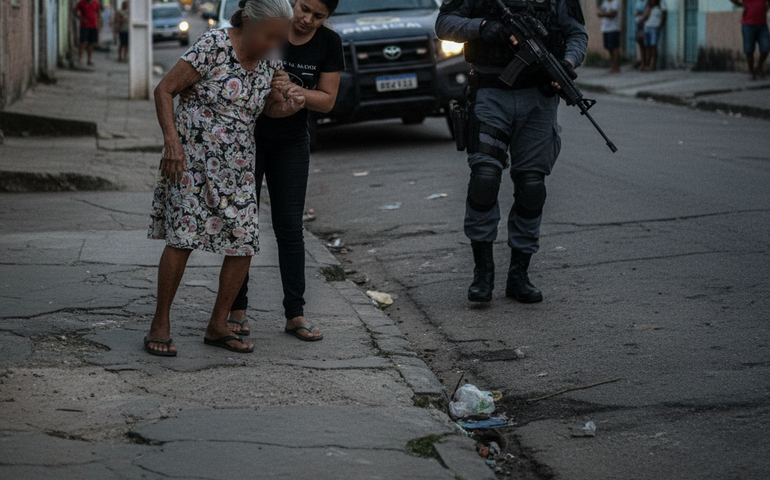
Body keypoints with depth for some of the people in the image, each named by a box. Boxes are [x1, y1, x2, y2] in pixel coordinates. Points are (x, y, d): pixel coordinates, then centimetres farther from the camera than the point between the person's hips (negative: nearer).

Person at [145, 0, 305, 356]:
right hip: (192, 157, -6)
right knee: (182, 238, -13)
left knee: (244, 244, 1)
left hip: (237, 165, 7)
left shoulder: (268, 64, 6)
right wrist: (172, 140, -20)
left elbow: (269, 108, 22)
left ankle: (217, 327, 14)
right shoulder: (213, 46, -13)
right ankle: (160, 325, -1)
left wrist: (290, 105, -1)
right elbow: (164, 90, -10)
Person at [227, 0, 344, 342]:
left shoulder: (329, 44, -8)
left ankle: (295, 314, 5)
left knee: (290, 227, 0)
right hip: (248, 136, -1)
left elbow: (326, 100, -6)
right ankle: (237, 309, 12)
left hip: (291, 143, 1)